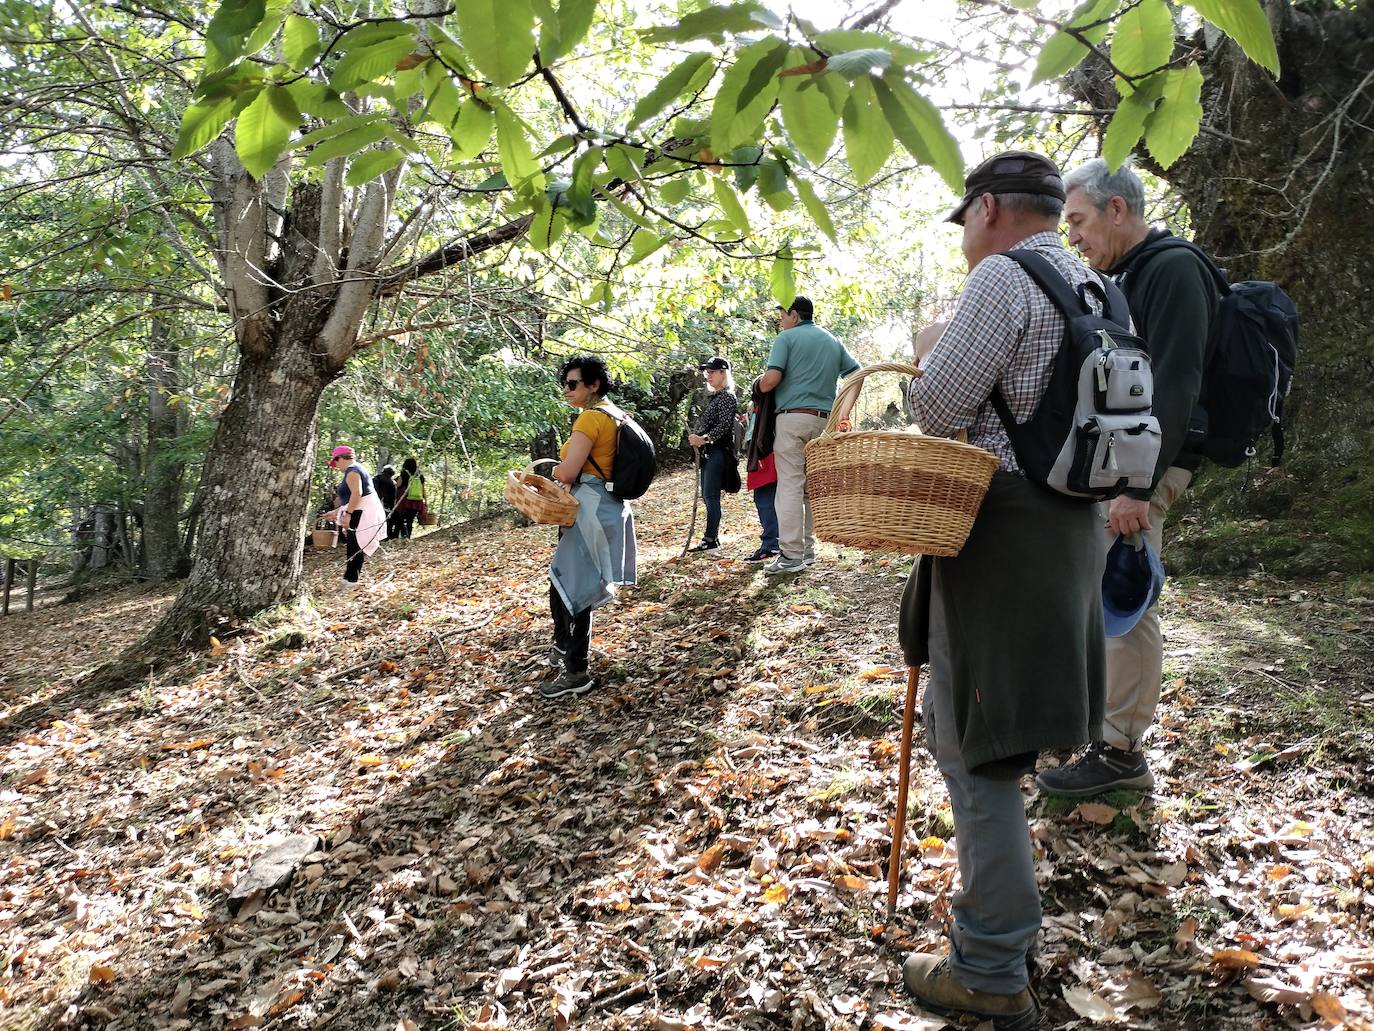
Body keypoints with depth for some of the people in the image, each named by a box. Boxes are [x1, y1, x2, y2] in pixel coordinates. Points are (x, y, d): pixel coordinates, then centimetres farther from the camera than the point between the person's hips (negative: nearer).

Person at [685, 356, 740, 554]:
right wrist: (697, 438, 9)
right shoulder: (713, 396, 19)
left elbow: (723, 425, -18)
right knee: (707, 495, 10)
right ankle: (711, 538, 16)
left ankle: (711, 540, -7)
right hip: (708, 451, 10)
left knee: (710, 495, -10)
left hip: (719, 450, -10)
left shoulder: (727, 397, -9)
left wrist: (704, 439, -24)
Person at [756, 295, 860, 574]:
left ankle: (791, 555, -11)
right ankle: (807, 548, 16)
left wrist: (759, 387, 10)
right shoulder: (833, 342, 19)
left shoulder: (787, 337, 0)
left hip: (792, 417, -6)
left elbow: (772, 379, -11)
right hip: (824, 420, 6)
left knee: (790, 485, -7)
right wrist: (845, 410, 14)